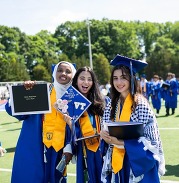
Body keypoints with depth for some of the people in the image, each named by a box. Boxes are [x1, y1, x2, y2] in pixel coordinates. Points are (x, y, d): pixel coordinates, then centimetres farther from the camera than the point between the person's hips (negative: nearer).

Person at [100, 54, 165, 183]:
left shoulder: (141, 104, -12)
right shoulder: (113, 105, 4)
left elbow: (149, 140, -15)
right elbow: (107, 133, 11)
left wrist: (121, 141, -24)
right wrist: (105, 136, -12)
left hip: (140, 163, -5)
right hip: (118, 162, 5)